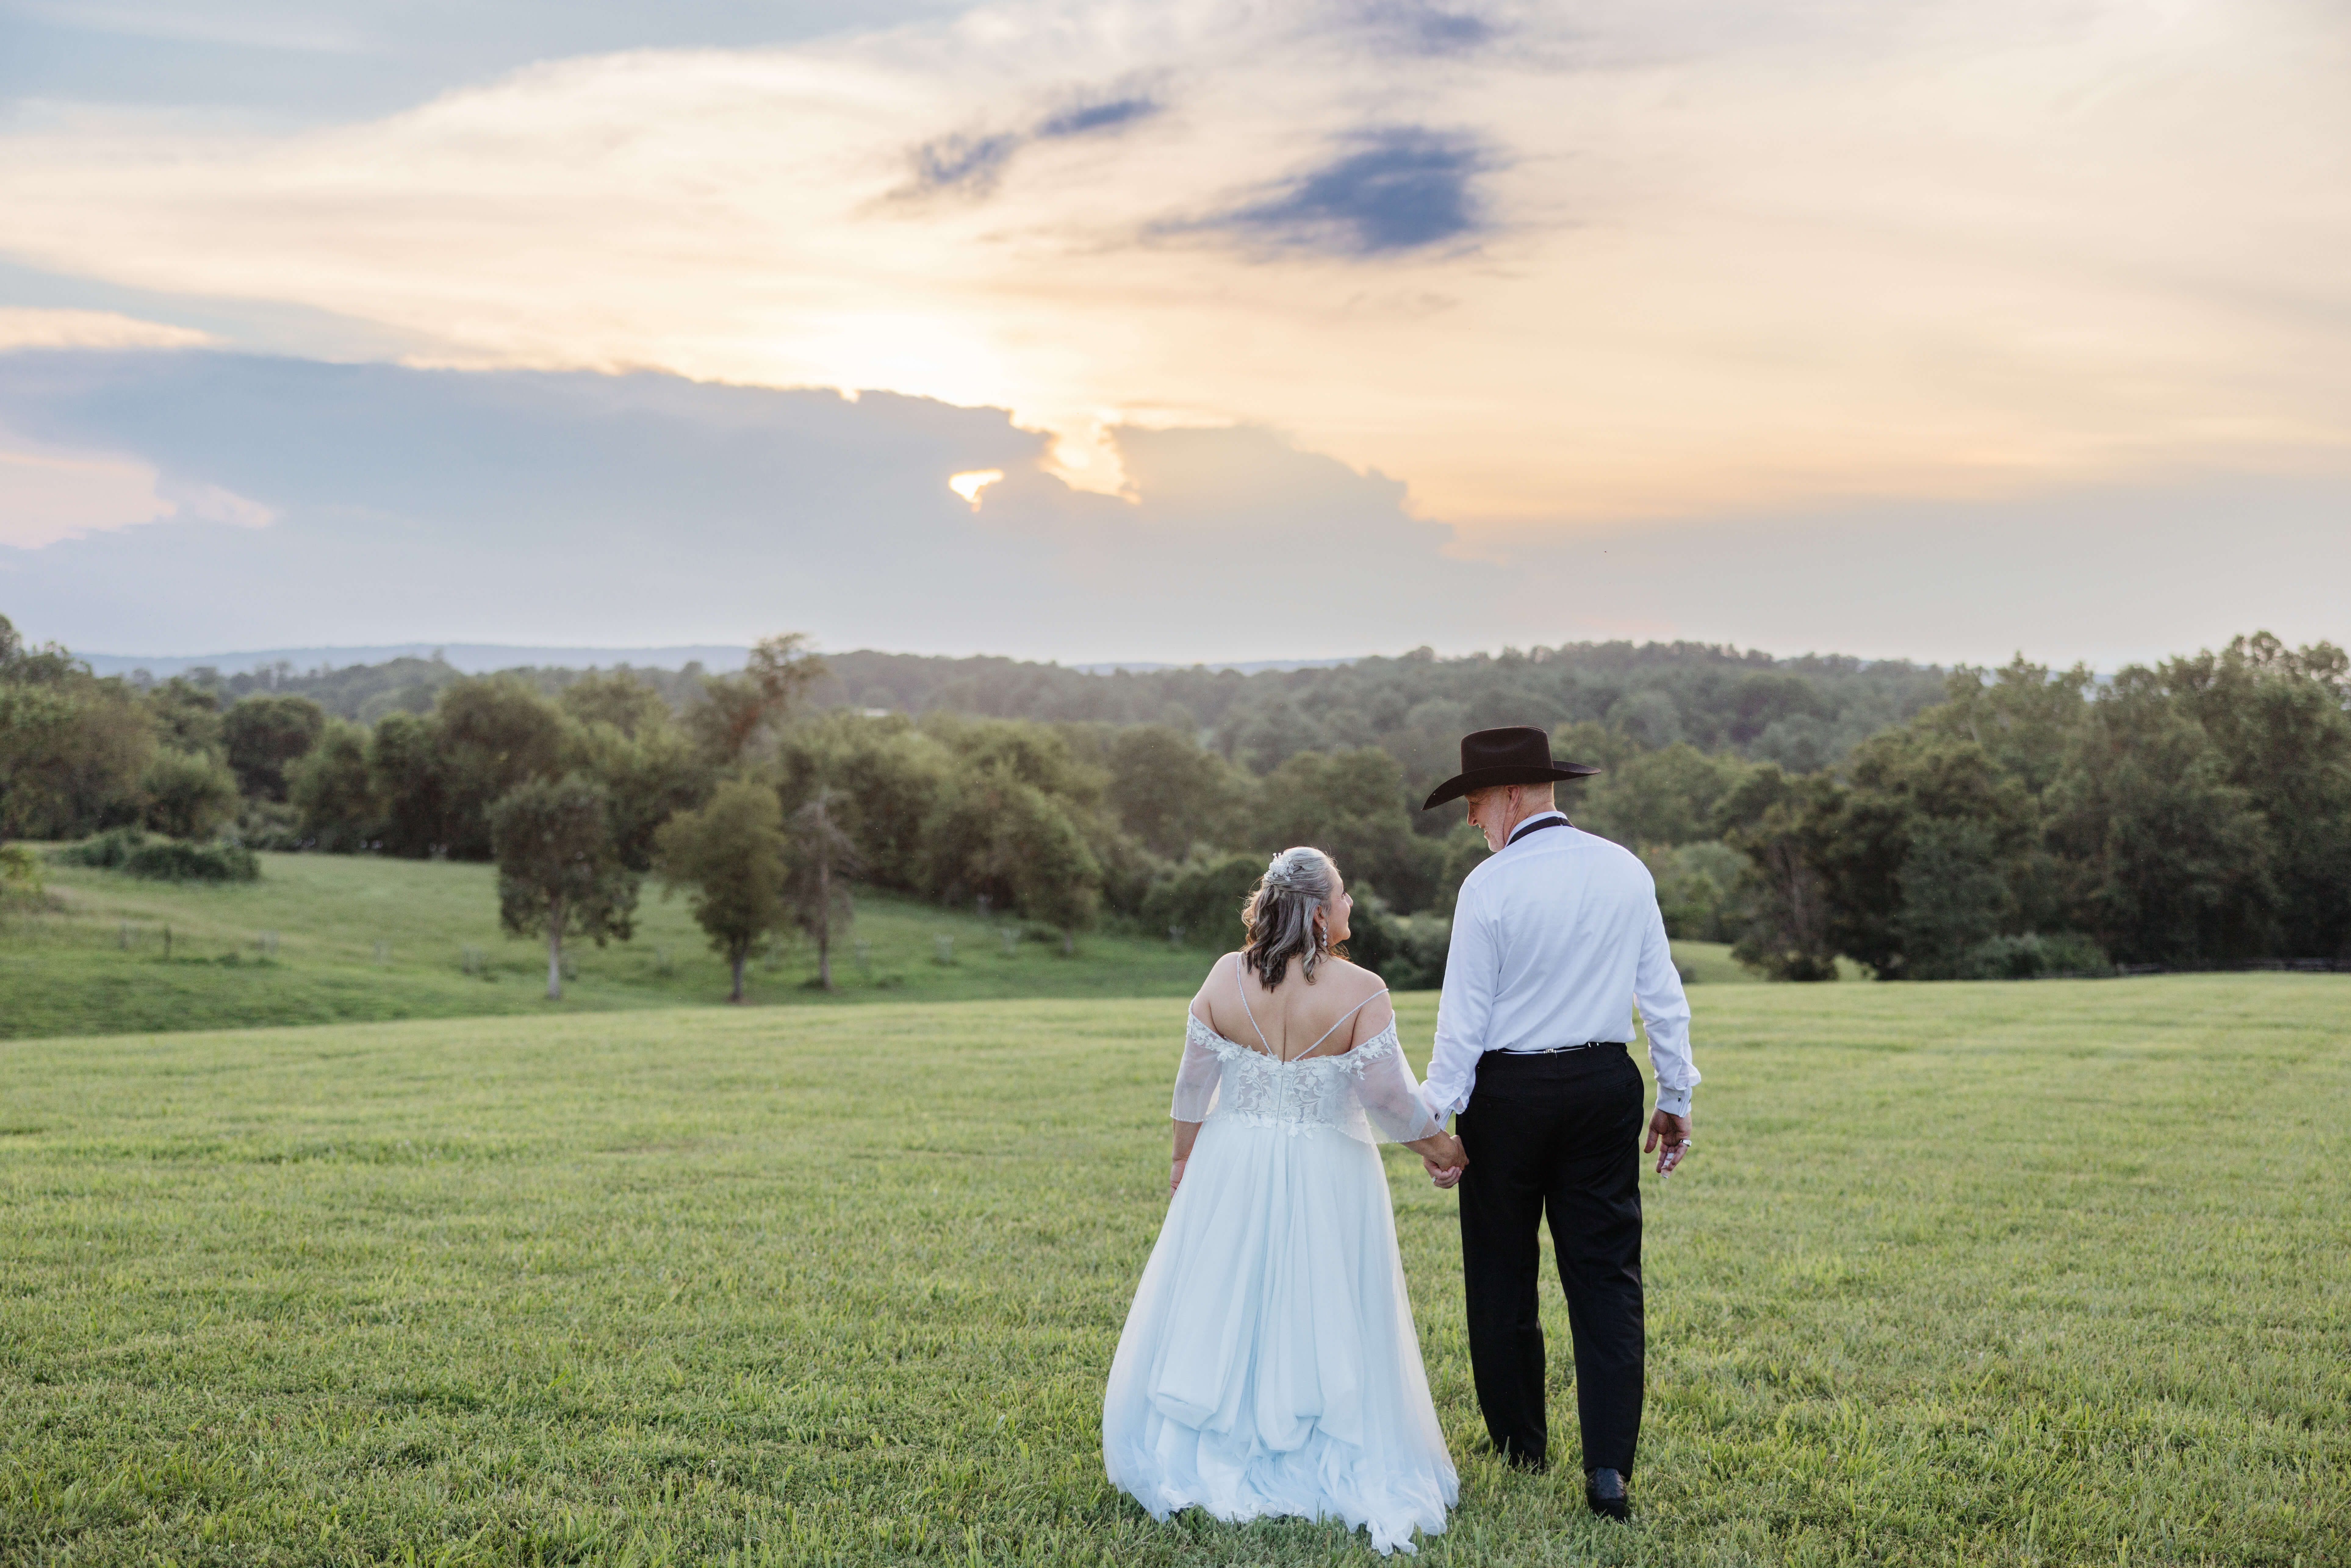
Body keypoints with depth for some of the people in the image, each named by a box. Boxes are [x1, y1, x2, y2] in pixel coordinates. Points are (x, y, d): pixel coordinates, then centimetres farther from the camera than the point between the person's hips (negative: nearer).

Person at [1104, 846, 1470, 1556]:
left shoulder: (1225, 977, -7)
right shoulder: (1361, 991, -16)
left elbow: (1195, 1082, -1)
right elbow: (1387, 1095, -15)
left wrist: (1184, 1158, 12)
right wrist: (1436, 1144, 3)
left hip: (1233, 1171, 3)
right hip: (1325, 1178, -2)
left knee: (1222, 1312, 15)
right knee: (1322, 1324, 10)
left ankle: (1211, 1457, 24)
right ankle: (1335, 1467, 17)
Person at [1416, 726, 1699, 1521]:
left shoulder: (1490, 886, -12)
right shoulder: (1627, 872, 1)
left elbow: (1464, 1015, -11)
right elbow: (1662, 995, 6)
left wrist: (1438, 1115, -4)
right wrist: (1676, 1098, 14)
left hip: (1509, 1091, -3)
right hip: (1606, 1085, 4)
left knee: (1503, 1276, 13)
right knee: (1607, 1276, 6)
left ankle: (1521, 1446, 26)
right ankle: (1609, 1467, -1)